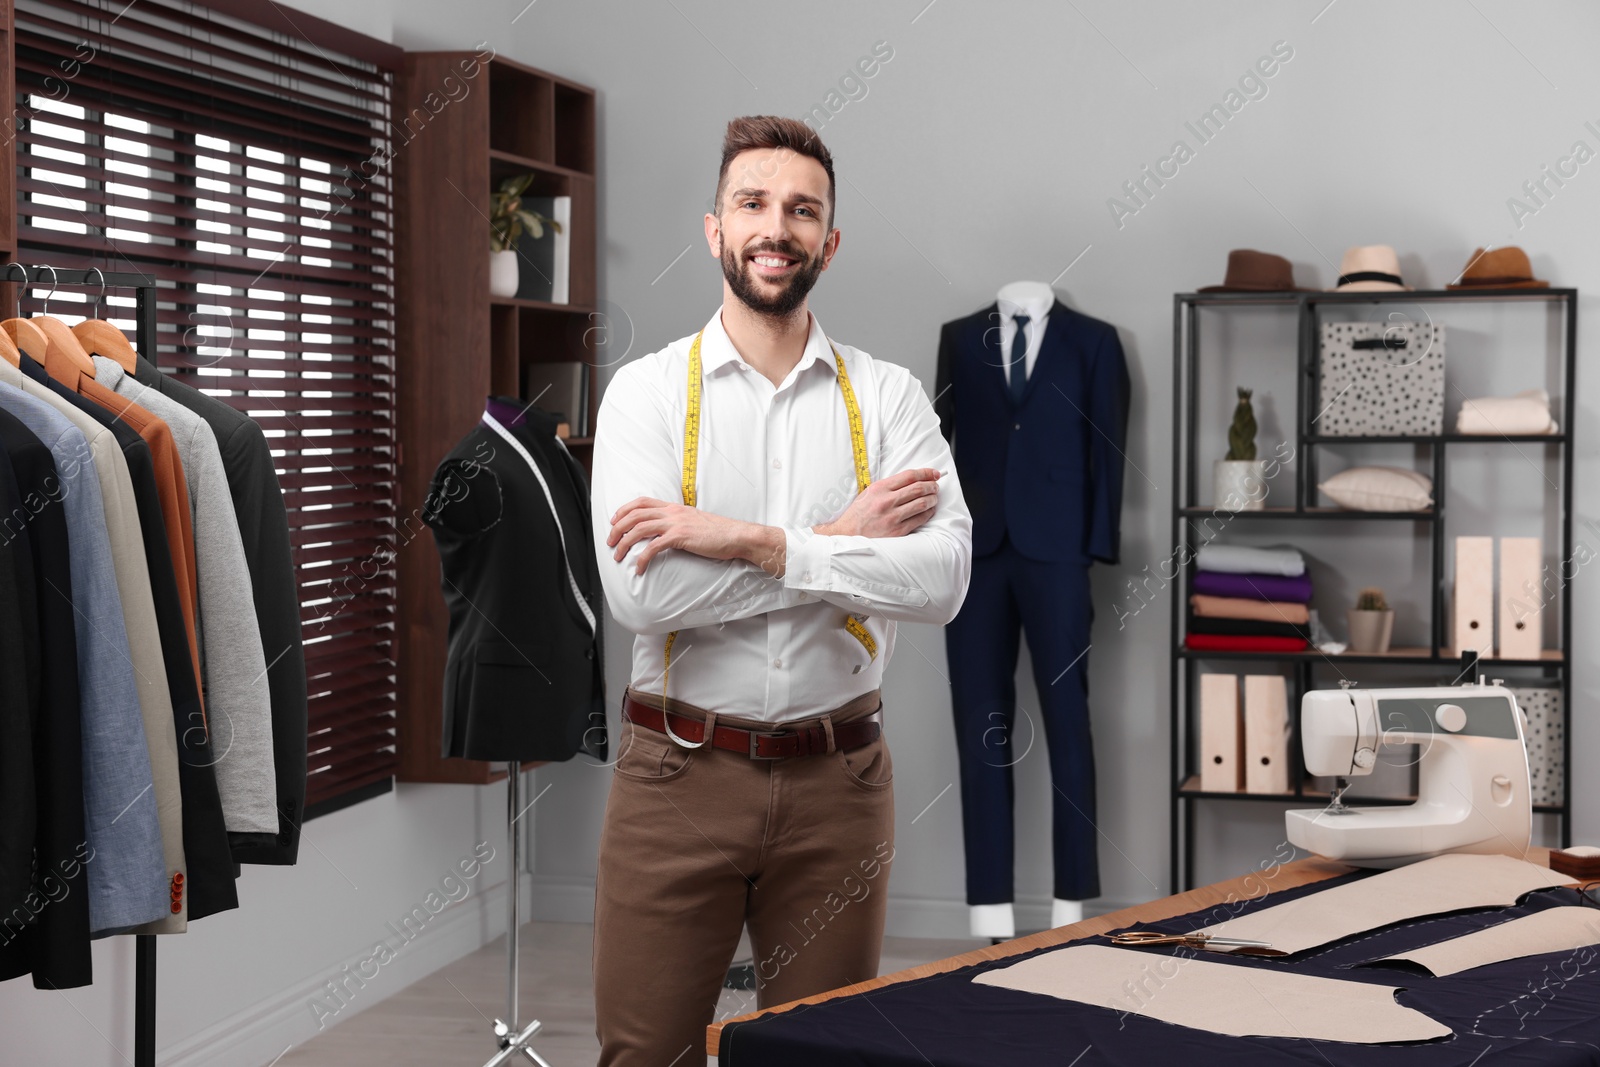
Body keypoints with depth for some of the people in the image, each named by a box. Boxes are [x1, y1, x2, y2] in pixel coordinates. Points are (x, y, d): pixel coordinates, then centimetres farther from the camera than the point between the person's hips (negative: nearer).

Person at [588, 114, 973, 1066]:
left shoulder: (888, 396, 3)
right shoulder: (649, 391, -1)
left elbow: (943, 577, -13)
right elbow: (642, 590, -16)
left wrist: (755, 542, -19)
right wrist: (844, 539, -13)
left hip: (837, 776, 2)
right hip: (681, 773, -1)